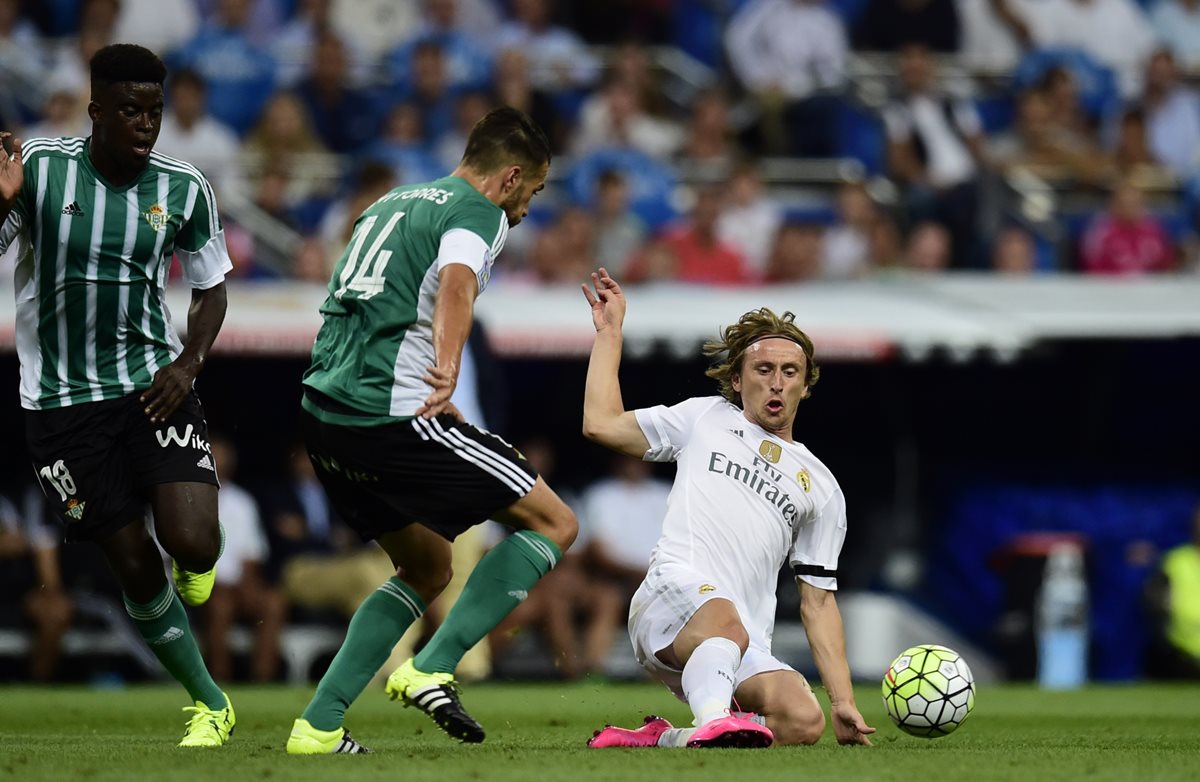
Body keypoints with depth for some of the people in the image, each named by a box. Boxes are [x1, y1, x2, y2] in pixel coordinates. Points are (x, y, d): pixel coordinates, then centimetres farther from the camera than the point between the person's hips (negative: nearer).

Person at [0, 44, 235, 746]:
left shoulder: (183, 188, -3)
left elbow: (212, 287, 10)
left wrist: (189, 362, -7)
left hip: (154, 386, 1)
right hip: (62, 399, -1)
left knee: (193, 546, -18)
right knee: (136, 568, 1)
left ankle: (195, 564, 22)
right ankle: (211, 705, 20)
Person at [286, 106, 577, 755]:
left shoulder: (392, 203, 25)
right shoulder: (479, 212, -2)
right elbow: (455, 284, -24)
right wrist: (448, 369, -40)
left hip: (322, 413, 9)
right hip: (391, 414, -9)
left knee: (427, 567, 23)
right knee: (554, 525, 2)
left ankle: (318, 725, 11)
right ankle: (430, 670, -10)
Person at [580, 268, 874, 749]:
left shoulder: (820, 488, 24)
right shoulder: (705, 418, 22)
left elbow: (817, 601, 21)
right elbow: (601, 423, 17)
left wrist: (843, 702, 10)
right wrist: (609, 330, 22)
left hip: (746, 656, 3)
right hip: (671, 596, -3)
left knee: (807, 720, -29)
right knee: (726, 622, -40)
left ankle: (666, 740, -19)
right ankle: (713, 719, -64)